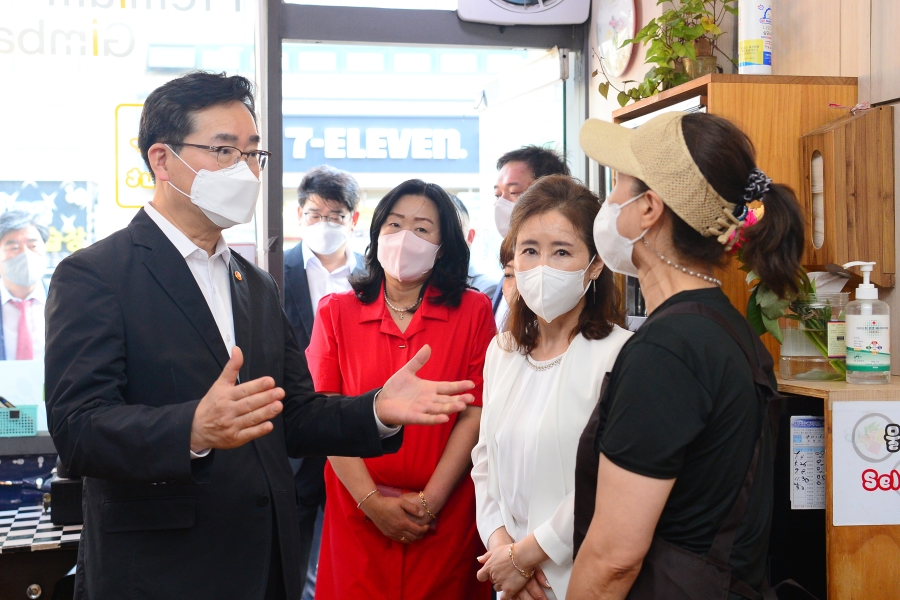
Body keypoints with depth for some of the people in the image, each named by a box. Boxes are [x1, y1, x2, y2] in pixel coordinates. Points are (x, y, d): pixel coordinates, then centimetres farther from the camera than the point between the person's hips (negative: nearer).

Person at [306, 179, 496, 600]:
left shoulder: (473, 312, 0)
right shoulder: (336, 312, 1)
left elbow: (476, 414, -5)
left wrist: (431, 500, -12)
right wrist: (371, 501, -11)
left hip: (447, 516, 0)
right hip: (357, 514, 1)